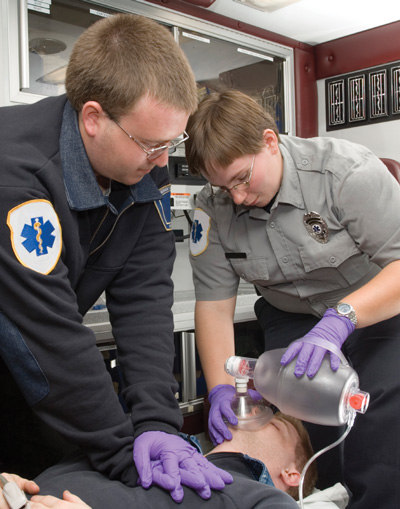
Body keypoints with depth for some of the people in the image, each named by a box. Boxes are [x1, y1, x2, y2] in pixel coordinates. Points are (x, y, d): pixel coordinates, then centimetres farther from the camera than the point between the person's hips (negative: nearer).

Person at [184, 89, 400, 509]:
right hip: (290, 317, 3)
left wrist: (340, 317, -39)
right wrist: (220, 388, -19)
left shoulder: (347, 170, -24)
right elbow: (214, 304, -9)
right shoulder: (213, 208, -10)